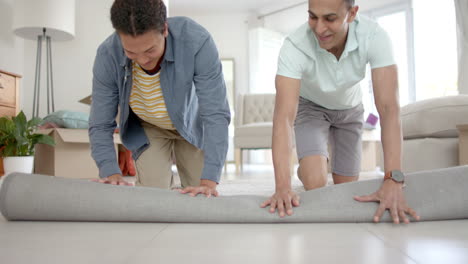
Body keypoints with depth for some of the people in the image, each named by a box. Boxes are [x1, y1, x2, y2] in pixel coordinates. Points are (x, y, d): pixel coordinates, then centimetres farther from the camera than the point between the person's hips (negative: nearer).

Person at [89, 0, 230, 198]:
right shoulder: (107, 56, -28)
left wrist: (209, 180, -42)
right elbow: (100, 126, -20)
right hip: (146, 129, 1)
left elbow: (215, 114, -36)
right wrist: (110, 172, -35)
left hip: (190, 125, 0)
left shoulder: (197, 41, -36)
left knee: (201, 197, 2)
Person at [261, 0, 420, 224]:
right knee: (315, 184, -19)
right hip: (310, 107, -2)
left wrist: (393, 181, -47)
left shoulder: (374, 36, -33)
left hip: (349, 109, 2)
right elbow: (284, 115, -43)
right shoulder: (294, 46, -36)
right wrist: (282, 186, -52)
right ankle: (305, 170, 18)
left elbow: (388, 108, -38)